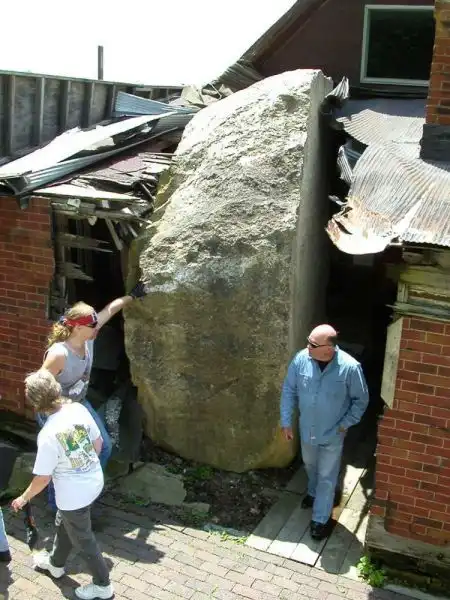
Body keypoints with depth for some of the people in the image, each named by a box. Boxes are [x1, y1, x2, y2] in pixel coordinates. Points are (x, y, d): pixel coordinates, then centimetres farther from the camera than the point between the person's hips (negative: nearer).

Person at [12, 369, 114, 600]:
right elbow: (98, 444, 1)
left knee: (82, 539, 17)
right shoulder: (79, 408, -13)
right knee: (64, 523, 31)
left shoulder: (48, 435, -30)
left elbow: (42, 478, -18)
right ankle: (55, 563, 55)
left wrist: (23, 498, 0)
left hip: (75, 494, -7)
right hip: (94, 481, 7)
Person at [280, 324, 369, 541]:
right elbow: (289, 390, -5)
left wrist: (345, 424, -12)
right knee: (310, 466, 28)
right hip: (307, 430, 4)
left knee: (327, 478, 12)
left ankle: (320, 519, 30)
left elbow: (361, 400, -11)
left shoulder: (350, 367, -27)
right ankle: (314, 493, 57)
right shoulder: (301, 359, -19)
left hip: (332, 435, -3)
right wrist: (286, 421, -3)